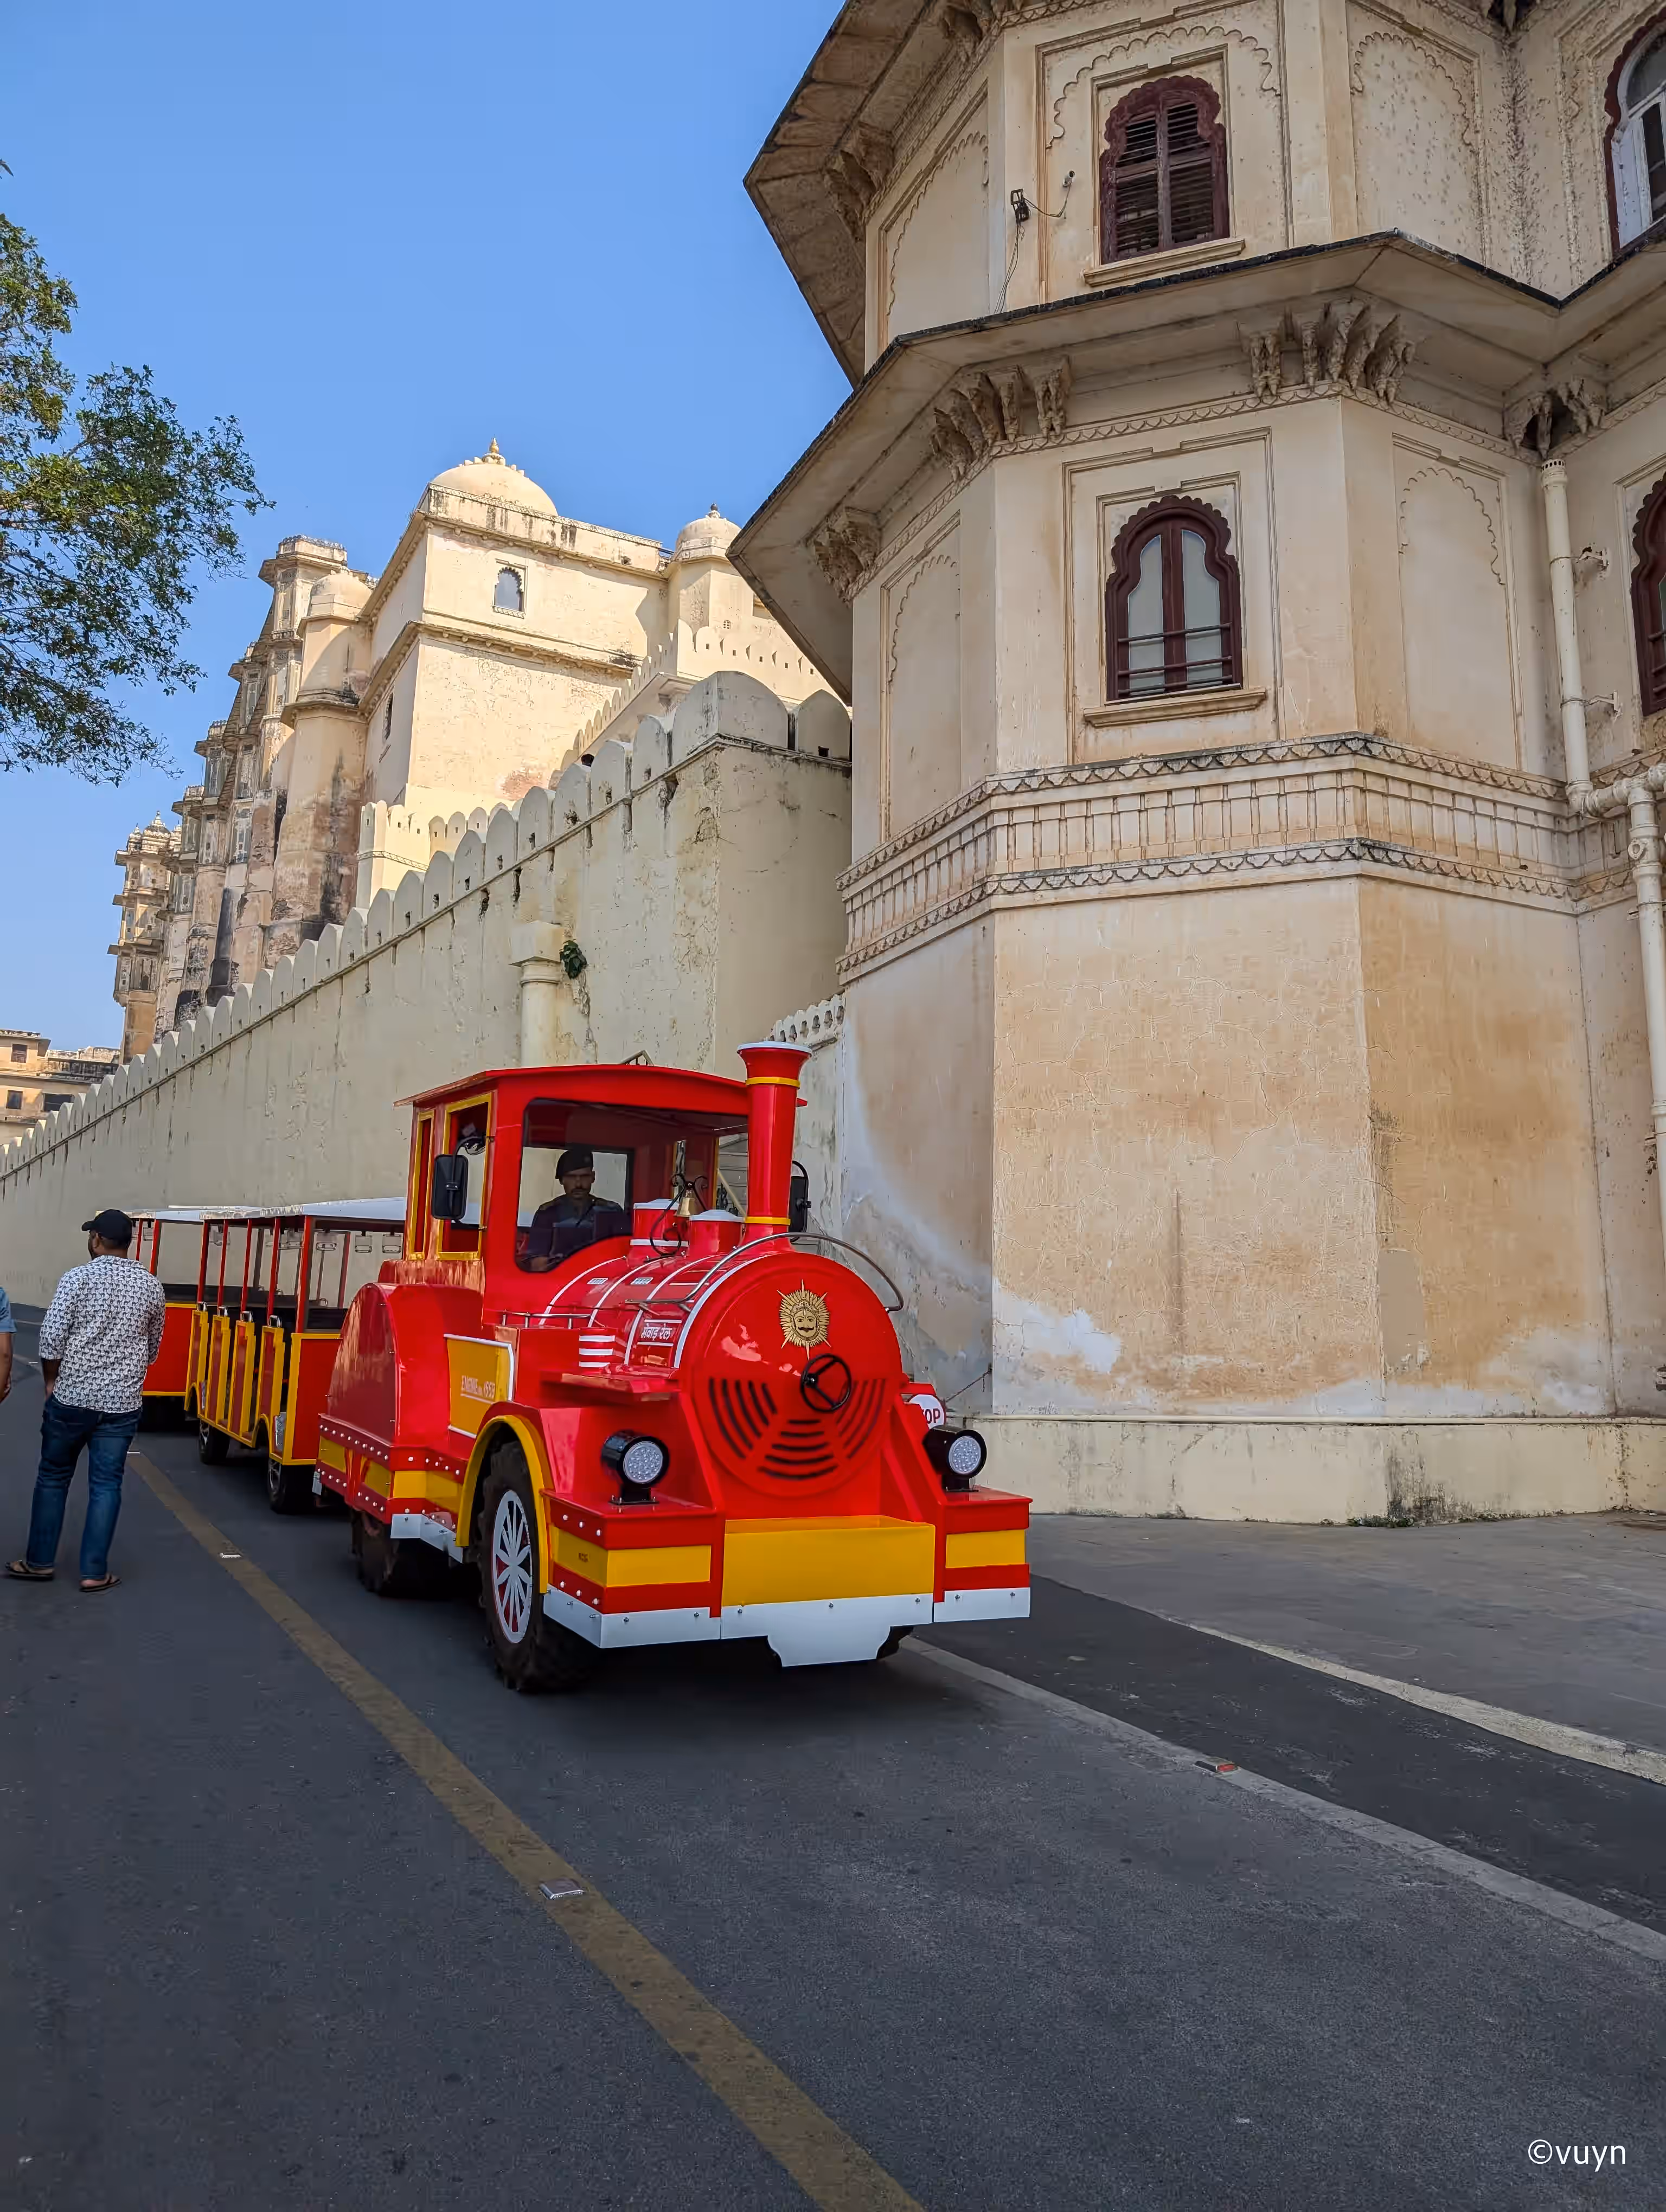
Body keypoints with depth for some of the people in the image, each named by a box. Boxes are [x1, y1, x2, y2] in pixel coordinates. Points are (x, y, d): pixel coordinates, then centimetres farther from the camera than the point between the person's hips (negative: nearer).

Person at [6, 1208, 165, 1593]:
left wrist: (51, 1381, 4)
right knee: (106, 1485, 6)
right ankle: (94, 1572, 8)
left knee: (53, 1477, 15)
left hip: (71, 1396, -2)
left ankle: (39, 1561, 23)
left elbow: (51, 1337, -11)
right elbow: (153, 1347, 13)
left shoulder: (78, 1278, -9)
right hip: (123, 1402, 2)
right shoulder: (152, 1286, 2)